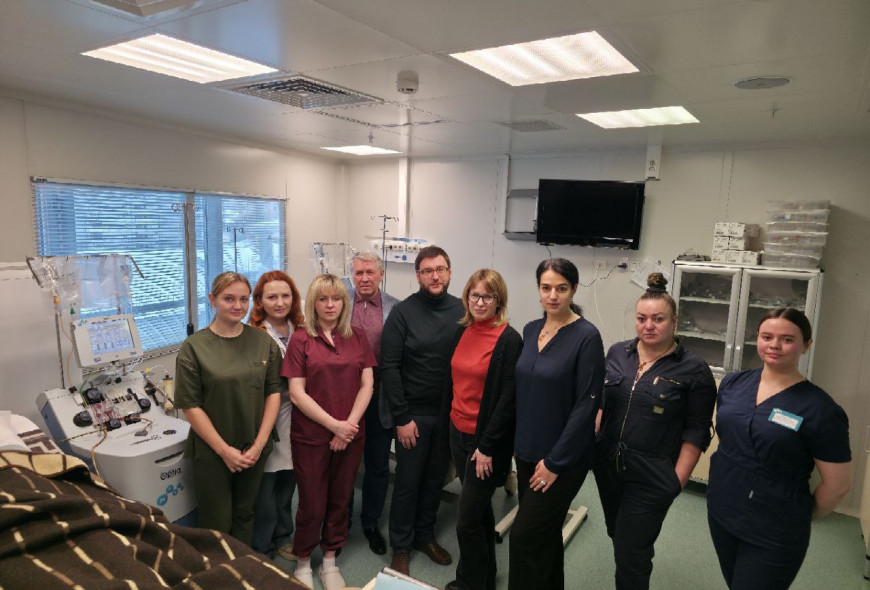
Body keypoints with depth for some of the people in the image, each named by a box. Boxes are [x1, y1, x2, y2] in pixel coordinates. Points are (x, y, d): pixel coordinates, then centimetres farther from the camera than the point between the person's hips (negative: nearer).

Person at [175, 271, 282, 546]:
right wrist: (224, 450, -12)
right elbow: (190, 405, -9)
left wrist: (259, 443, -7)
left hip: (255, 449, 3)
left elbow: (273, 391, 0)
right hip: (212, 451, -2)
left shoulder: (263, 341, -1)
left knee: (244, 515, 18)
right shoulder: (193, 347, -8)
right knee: (216, 523, 9)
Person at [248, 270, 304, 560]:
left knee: (287, 484, 19)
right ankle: (261, 549, 28)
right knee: (264, 487, 7)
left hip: (294, 417, 5)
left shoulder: (300, 331, 5)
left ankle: (282, 537, 40)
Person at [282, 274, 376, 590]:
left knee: (340, 500, 15)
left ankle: (330, 562, 36)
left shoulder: (357, 338, 3)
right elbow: (297, 394, -9)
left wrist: (349, 424, -10)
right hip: (311, 436, -2)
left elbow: (366, 386, 2)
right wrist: (334, 424, -15)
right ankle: (303, 563, 34)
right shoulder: (301, 339, -6)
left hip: (350, 436, 3)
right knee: (312, 504, 9)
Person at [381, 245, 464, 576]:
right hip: (414, 413, -3)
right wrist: (401, 417, -12)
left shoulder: (462, 311, -1)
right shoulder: (403, 313, -9)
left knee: (436, 480, 17)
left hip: (450, 413, 3)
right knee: (408, 482, 9)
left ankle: (425, 536, 38)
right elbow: (389, 367, -10)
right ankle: (400, 547, 28)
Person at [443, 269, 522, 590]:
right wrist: (447, 425, 11)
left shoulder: (509, 340, -15)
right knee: (480, 509, 22)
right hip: (458, 433, 7)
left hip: (486, 441, -6)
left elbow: (508, 398, -16)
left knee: (467, 521, 1)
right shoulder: (462, 332, 4)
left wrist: (487, 446, -16)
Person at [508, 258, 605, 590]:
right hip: (527, 451, 6)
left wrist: (555, 461, -15)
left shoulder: (586, 336, -15)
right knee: (545, 534, 20)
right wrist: (519, 444, 10)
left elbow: (586, 405, -17)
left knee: (525, 536, 0)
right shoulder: (530, 330, 3)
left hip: (562, 458, -6)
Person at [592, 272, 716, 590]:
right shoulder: (617, 353, 0)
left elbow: (696, 432, -9)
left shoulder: (693, 370, -12)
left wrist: (678, 479, -11)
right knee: (617, 536, 22)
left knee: (630, 553, 3)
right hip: (608, 466, 5)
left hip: (652, 479, -5)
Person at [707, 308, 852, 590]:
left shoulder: (821, 409, -16)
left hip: (774, 536, -5)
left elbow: (838, 484, -9)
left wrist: (799, 517, 1)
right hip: (720, 513, 5)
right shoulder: (733, 383, -2)